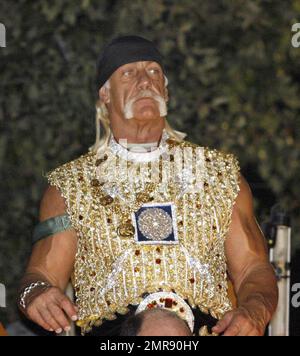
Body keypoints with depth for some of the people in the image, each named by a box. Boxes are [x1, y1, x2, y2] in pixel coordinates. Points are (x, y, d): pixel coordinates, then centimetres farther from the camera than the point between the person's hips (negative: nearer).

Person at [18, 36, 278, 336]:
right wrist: (36, 293, -14)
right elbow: (42, 275, 10)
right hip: (110, 337, 0)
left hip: (209, 329, 1)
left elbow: (254, 270, 16)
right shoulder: (71, 185, 14)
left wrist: (252, 314, -6)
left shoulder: (221, 175, 17)